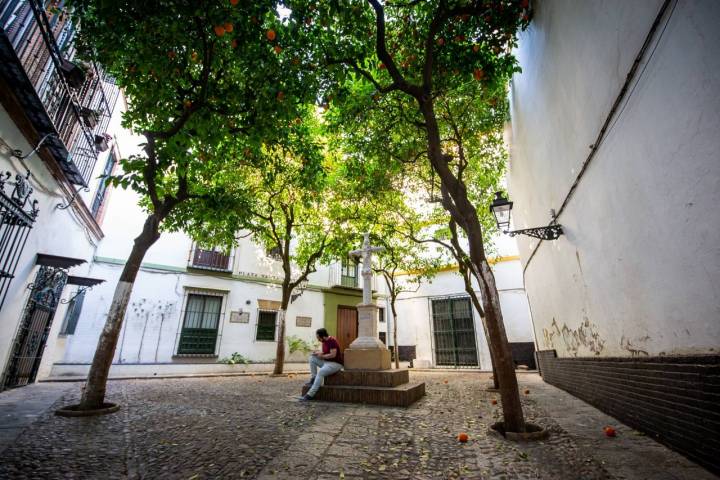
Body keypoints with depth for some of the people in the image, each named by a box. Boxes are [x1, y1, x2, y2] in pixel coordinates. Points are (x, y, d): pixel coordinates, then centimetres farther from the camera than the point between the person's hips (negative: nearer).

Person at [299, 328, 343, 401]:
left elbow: (333, 355, -26)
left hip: (336, 364, -10)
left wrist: (322, 356, -15)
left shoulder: (332, 341, -20)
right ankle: (313, 380, -3)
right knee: (312, 358, -3)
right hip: (327, 362, 10)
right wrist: (316, 353, -3)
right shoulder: (324, 342, 6)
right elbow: (323, 352, 17)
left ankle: (310, 395, -29)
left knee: (320, 372, -32)